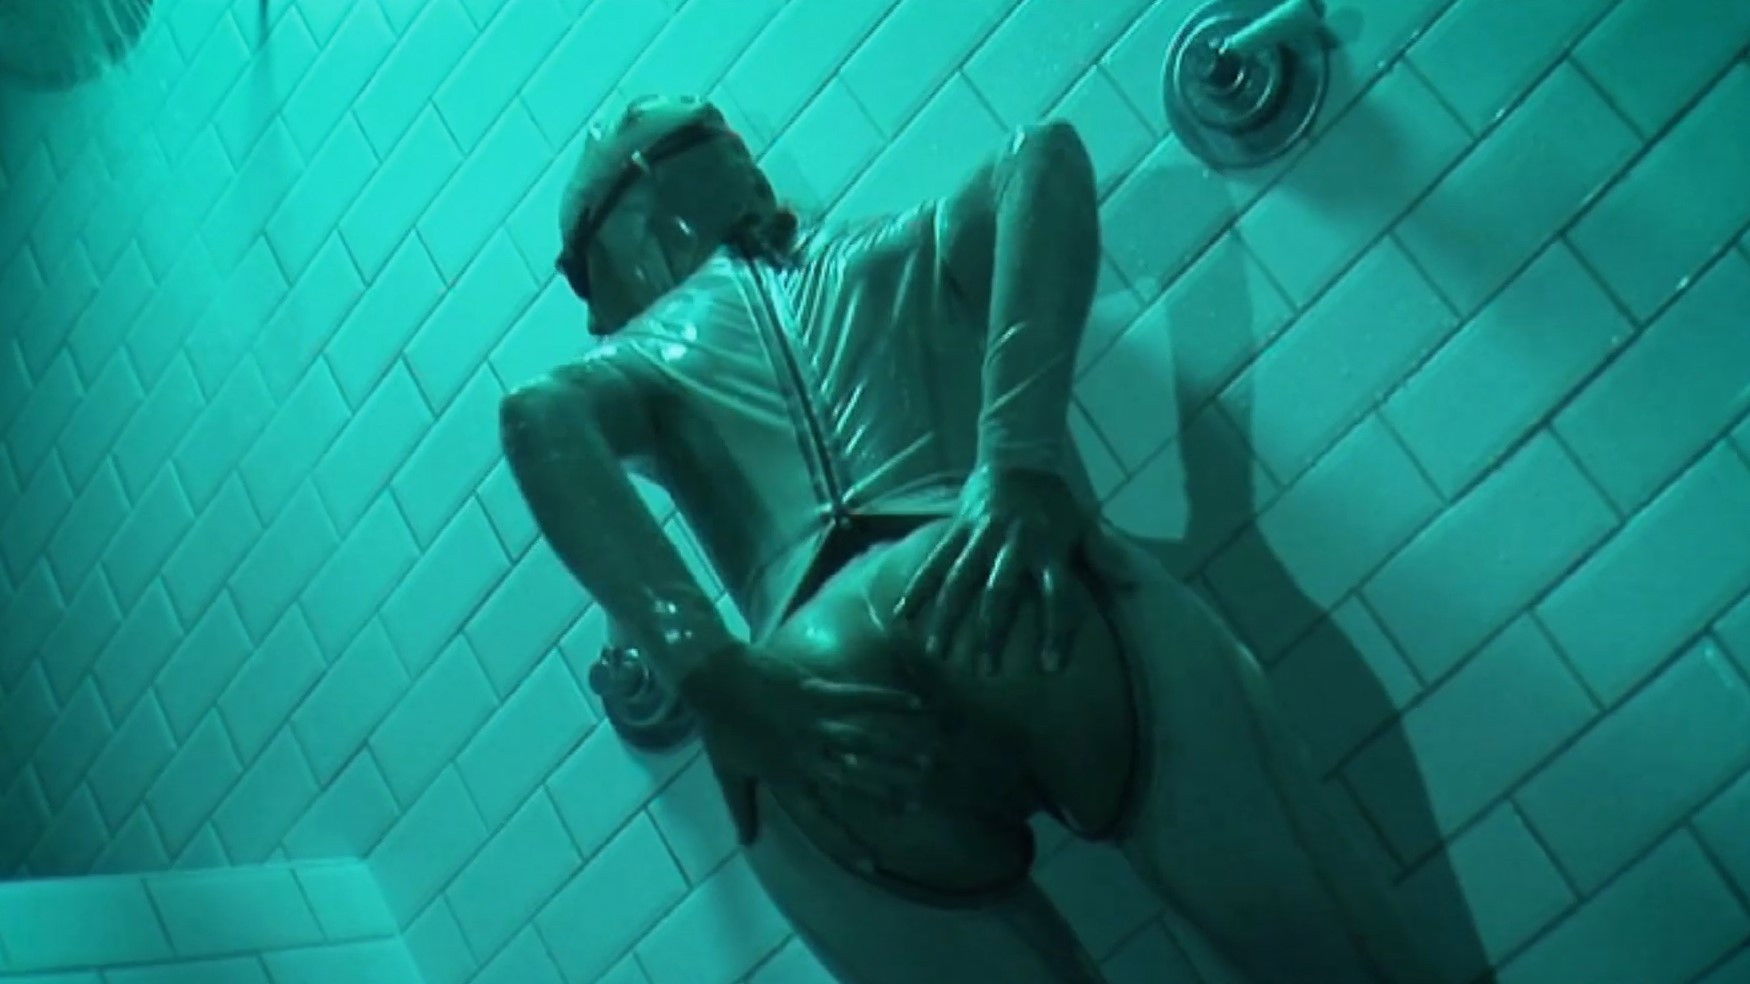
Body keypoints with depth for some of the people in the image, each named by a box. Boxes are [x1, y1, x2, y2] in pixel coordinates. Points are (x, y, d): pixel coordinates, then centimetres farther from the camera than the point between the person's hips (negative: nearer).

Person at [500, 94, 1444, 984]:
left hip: (808, 678, 0)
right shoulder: (906, 248, 32)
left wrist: (717, 681, -6)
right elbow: (1044, 152, 11)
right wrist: (1022, 460, -2)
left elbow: (539, 422, 5)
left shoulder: (637, 358, 29)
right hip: (1039, 610, 0)